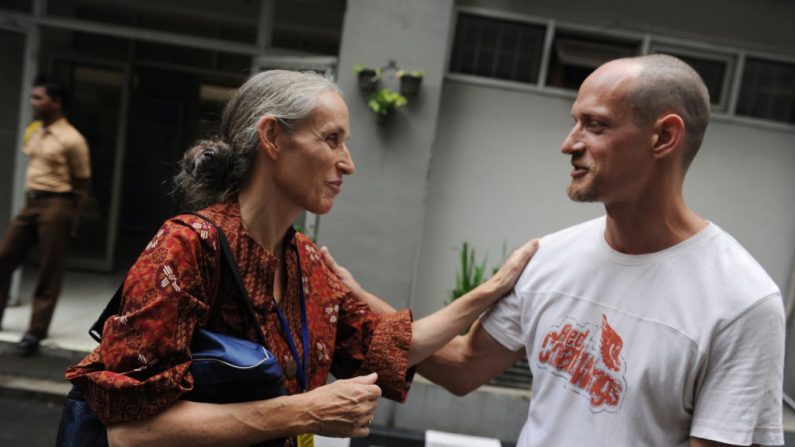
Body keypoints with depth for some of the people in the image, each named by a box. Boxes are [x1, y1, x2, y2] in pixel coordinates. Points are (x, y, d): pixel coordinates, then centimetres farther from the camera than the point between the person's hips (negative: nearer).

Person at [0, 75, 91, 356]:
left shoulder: (72, 140, -11)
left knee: (49, 272, -1)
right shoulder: (34, 132, 12)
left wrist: (72, 221, -8)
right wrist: (29, 199, 16)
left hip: (55, 205, -8)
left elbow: (82, 184, -8)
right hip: (31, 203, 8)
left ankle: (36, 331, 7)